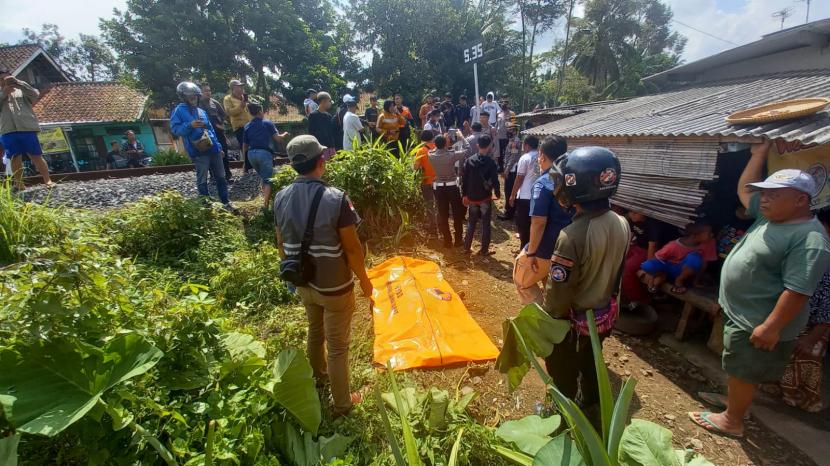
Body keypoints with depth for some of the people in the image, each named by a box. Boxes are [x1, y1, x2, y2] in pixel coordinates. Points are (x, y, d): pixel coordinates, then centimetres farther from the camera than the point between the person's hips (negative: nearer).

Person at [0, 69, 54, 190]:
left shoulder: (22, 90, 15)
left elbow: (35, 94, -5)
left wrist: (17, 82, -10)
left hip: (27, 128, -3)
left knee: (37, 157, -5)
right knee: (15, 159, 4)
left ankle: (48, 180, -3)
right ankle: (19, 184, 8)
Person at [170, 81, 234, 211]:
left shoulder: (201, 111, 21)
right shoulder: (178, 111, 1)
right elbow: (175, 129, -10)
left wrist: (219, 147, 18)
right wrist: (190, 125, -25)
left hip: (213, 149, 6)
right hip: (199, 152, -6)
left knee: (221, 177, 8)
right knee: (202, 180, 0)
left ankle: (226, 202, 16)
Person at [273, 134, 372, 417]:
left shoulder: (281, 198, -7)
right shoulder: (336, 199, -23)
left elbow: (282, 244, 4)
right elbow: (352, 247, -19)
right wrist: (364, 279, -4)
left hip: (303, 283, 6)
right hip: (334, 287, -5)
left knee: (315, 332, 29)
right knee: (338, 346, 12)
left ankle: (319, 376, 55)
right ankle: (342, 404, 31)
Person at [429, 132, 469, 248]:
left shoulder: (431, 156, -8)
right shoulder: (452, 155, -16)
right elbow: (467, 150, -5)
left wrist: (441, 139, 18)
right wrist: (461, 136, 5)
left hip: (439, 188, 3)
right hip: (452, 187, -2)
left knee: (443, 215, 10)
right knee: (458, 214, 13)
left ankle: (447, 241, 17)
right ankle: (458, 240, 18)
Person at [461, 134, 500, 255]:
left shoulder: (469, 161, -3)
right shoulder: (491, 163, -13)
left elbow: (464, 179, 0)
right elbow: (495, 181, -9)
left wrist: (464, 195, 11)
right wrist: (497, 194, 9)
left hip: (472, 198, 3)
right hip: (485, 198, -3)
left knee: (471, 223, 16)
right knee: (485, 224, 8)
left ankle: (466, 247, 21)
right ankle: (484, 250, 14)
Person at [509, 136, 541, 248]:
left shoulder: (525, 158, -12)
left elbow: (519, 179, -11)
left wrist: (512, 195, -2)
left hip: (525, 197, -6)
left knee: (522, 224, 5)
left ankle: (524, 247, 9)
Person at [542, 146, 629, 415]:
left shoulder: (572, 236, -35)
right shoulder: (621, 224, -11)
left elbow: (558, 290, -26)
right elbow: (617, 273, 3)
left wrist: (549, 319, -9)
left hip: (572, 318, -6)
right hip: (603, 314, 7)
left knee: (563, 372, 19)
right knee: (590, 365, 29)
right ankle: (589, 408, 52)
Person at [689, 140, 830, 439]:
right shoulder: (770, 217, 3)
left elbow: (797, 290, -28)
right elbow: (744, 189, 17)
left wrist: (771, 327, -28)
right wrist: (759, 153, 10)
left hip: (758, 322, -9)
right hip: (739, 313, 9)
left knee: (743, 373, 9)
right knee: (736, 370, 25)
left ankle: (731, 421, 26)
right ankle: (732, 400, 45)